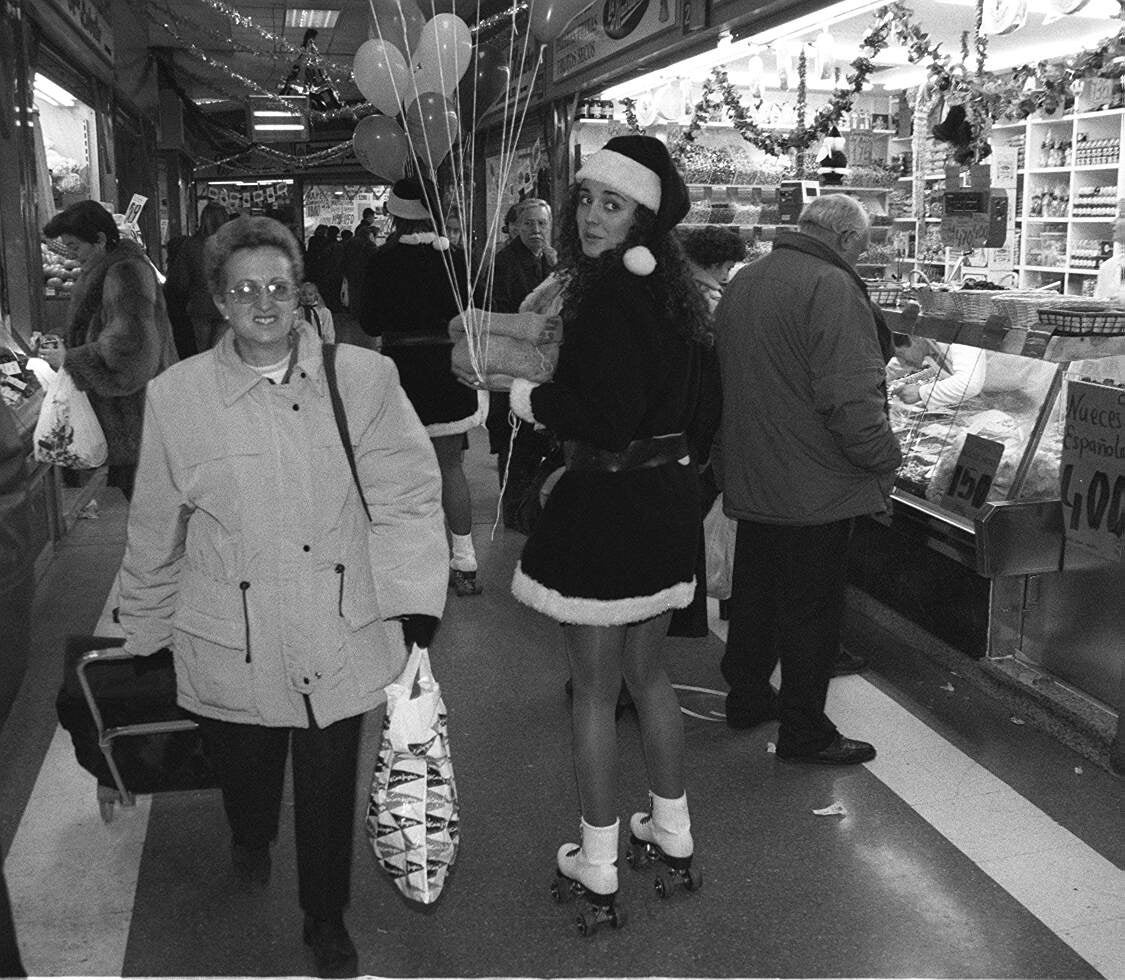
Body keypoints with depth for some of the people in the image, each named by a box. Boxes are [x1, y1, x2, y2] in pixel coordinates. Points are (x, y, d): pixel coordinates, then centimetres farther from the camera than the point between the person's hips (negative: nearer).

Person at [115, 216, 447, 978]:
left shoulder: (363, 378, -8)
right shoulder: (177, 396, -5)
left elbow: (408, 495, -6)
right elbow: (155, 531, 4)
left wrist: (412, 605, -12)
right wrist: (146, 631, 12)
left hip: (340, 636, -1)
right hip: (232, 647, 1)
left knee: (330, 788, 13)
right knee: (244, 772, 22)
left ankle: (327, 918, 41)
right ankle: (251, 841, 60)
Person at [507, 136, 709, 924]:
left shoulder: (608, 295, -20)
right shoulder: (670, 291, 8)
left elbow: (608, 417, -25)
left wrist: (531, 399, -9)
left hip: (609, 506, -9)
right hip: (668, 497, 9)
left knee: (595, 690, 5)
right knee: (648, 673, 22)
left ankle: (599, 867, 19)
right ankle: (673, 832, 35)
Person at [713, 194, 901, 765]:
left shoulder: (741, 283, 9)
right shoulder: (832, 288, -19)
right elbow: (852, 397, -26)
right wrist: (885, 461, -12)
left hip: (748, 481, 8)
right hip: (813, 489, -8)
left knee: (754, 594, 21)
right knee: (811, 609, 4)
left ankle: (747, 696, 37)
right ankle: (804, 734, 16)